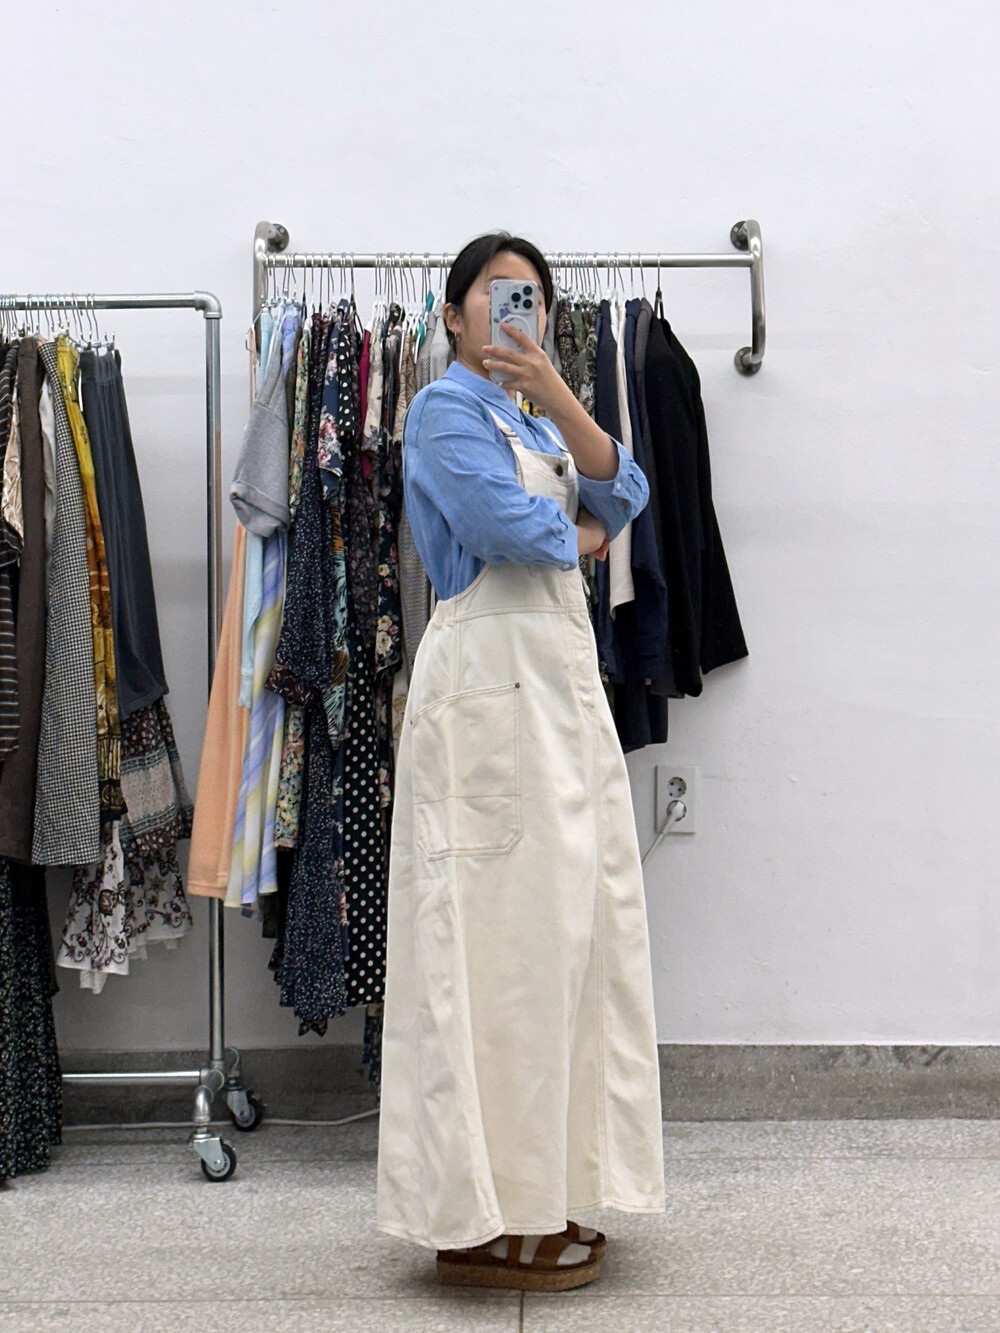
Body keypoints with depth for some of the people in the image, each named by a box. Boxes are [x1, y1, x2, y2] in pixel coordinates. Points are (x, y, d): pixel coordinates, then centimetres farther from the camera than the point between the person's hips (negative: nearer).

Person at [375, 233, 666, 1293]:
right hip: (491, 674, -9)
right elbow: (508, 524, -18)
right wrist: (583, 537, 2)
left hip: (560, 671, 9)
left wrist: (556, 392, -6)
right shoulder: (444, 411, -2)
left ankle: (538, 1193, 17)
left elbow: (622, 495, 7)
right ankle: (482, 1218, 1)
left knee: (568, 920, 7)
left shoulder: (536, 417, 23)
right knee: (504, 928, -8)